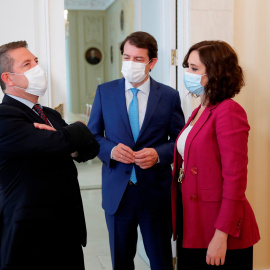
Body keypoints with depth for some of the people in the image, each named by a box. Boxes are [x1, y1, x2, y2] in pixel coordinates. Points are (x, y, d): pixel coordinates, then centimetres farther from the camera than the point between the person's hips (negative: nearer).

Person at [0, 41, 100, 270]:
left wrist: (67, 142, -13)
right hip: (33, 236, -7)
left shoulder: (51, 115, 14)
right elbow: (60, 143, -26)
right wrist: (78, 130, -4)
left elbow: (92, 146, 8)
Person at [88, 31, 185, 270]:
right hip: (117, 193, 1)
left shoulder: (169, 96, -2)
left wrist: (158, 154, -17)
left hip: (156, 192, -1)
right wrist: (110, 150, -15)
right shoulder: (104, 92, 2)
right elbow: (92, 135, 6)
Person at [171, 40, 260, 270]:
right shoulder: (199, 112, 11)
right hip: (192, 226, 8)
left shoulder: (229, 111, -15)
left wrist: (221, 235, -20)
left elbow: (235, 179, -19)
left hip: (219, 234, -8)